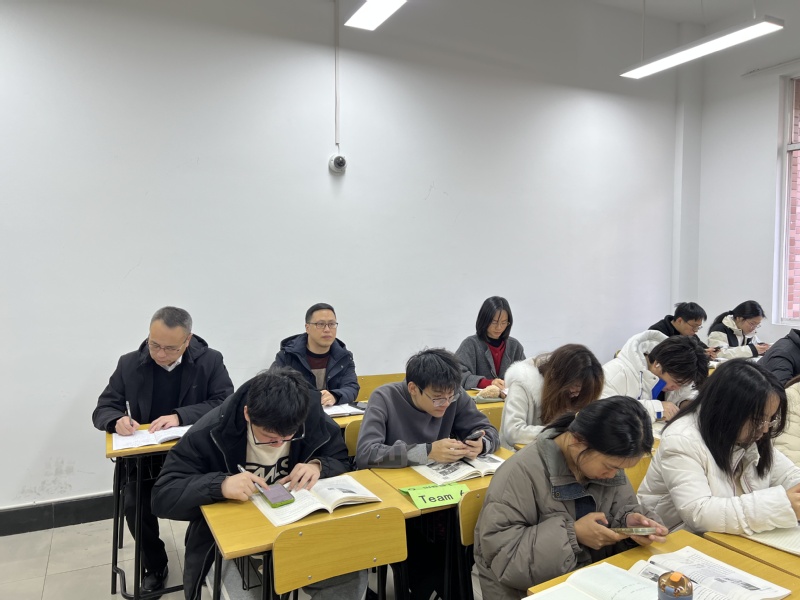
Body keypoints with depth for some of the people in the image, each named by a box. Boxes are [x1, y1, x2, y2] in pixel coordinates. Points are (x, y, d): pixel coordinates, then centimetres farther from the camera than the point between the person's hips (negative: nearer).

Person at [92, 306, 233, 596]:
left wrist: (180, 416, -27)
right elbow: (102, 409, 5)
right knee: (134, 504, -20)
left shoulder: (210, 361, -7)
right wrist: (118, 419, -21)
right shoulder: (129, 364, -1)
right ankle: (155, 567, 10)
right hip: (146, 454, 2)